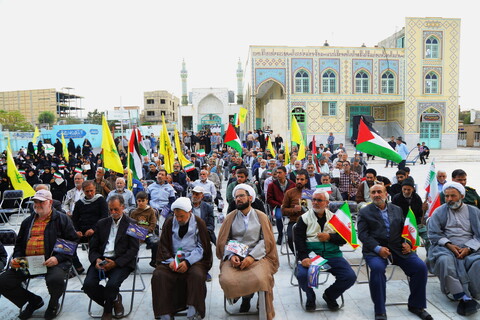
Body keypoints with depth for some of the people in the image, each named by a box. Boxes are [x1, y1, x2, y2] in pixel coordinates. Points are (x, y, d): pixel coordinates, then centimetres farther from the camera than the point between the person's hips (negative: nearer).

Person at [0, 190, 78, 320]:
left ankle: (53, 303, 4)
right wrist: (16, 258, 8)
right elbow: (19, 244, 29)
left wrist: (58, 258, -15)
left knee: (55, 280, -35)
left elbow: (72, 243, -1)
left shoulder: (62, 219, 4)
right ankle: (34, 301, 16)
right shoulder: (27, 221, 22)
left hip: (53, 262, -6)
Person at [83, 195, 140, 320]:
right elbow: (93, 247, 13)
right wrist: (96, 260, -10)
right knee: (88, 284, -19)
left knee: (112, 284, -29)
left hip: (121, 262, -4)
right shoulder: (101, 223, 16)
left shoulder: (131, 224, 3)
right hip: (101, 260, 4)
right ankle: (114, 300, 9)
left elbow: (133, 249, -5)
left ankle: (107, 310, 6)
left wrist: (115, 263, -17)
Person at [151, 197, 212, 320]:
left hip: (194, 259, -2)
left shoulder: (199, 223, 1)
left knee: (197, 275, -33)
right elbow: (164, 246, 9)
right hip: (172, 259, 3)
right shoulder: (169, 223, 8)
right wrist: (170, 260, -11)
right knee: (158, 275, -25)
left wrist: (188, 262, -15)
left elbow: (202, 247, -1)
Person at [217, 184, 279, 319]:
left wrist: (252, 256, -14)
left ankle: (246, 298, 5)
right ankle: (246, 298, 8)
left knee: (259, 279, -33)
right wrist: (231, 255, -13)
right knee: (227, 280, -28)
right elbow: (223, 240, 6)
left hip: (256, 256, -1)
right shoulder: (230, 217, 13)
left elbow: (266, 240, 0)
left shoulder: (261, 217, 10)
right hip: (234, 256, 1)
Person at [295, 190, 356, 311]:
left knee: (350, 277, -17)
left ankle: (330, 295, 15)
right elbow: (299, 240, -5)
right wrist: (304, 258, -20)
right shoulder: (304, 218, 5)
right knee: (302, 275, -30)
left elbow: (344, 239, 9)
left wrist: (329, 237, -10)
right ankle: (310, 297, 7)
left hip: (332, 255, 3)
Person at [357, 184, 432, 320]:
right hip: (375, 249, -4)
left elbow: (404, 229, 17)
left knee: (420, 266, -16)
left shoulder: (397, 210, 19)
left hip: (398, 248, 4)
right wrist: (377, 248, -18)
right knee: (377, 268, -33)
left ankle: (416, 305, 6)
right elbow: (363, 234, -3)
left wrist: (407, 243, -4)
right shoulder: (364, 212, 6)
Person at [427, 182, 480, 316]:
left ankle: (464, 297, -26)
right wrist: (448, 245, -10)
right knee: (445, 260, -35)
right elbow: (433, 234, 5)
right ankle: (464, 297, -34)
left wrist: (468, 248, -10)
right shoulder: (439, 212, 13)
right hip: (445, 248, -1)